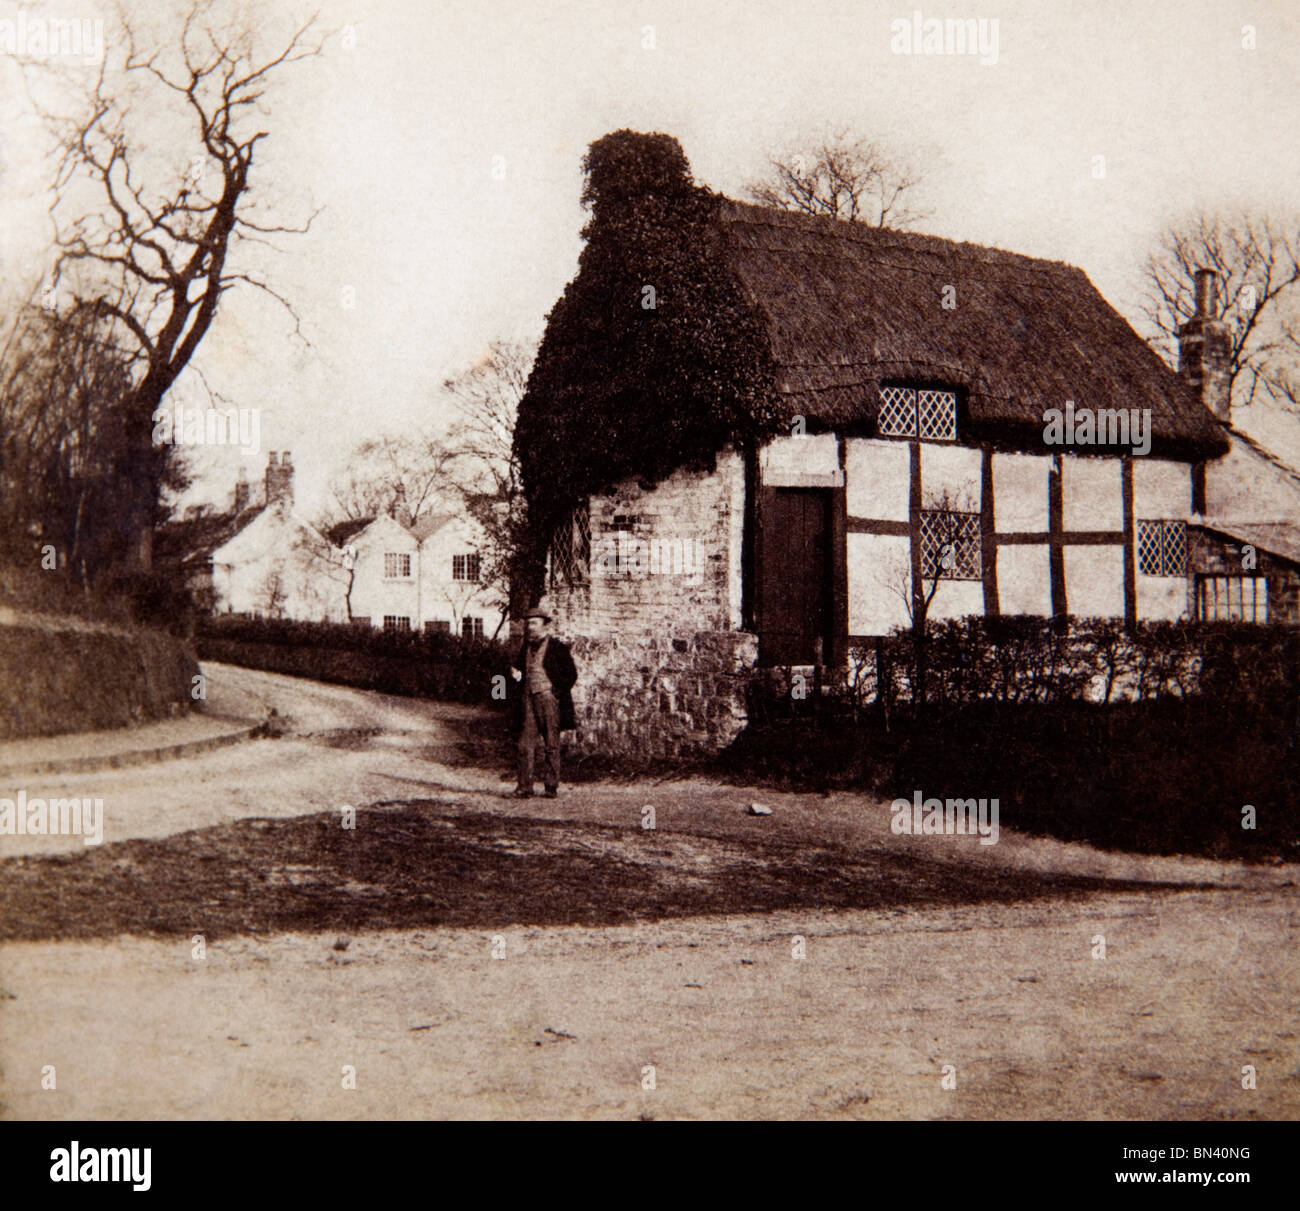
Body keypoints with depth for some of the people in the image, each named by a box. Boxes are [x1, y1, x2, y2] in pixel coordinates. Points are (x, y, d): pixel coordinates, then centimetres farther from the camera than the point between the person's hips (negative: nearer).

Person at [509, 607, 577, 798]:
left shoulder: (557, 647, -1)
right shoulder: (526, 647, 16)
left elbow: (571, 675, 0)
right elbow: (520, 668, 27)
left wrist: (556, 693, -8)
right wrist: (515, 673, 4)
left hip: (548, 698, -4)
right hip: (528, 700, 5)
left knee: (551, 745, 0)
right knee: (526, 744, -2)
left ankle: (552, 787, 6)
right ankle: (524, 786, -2)